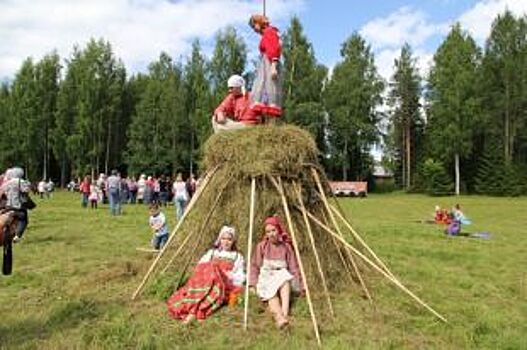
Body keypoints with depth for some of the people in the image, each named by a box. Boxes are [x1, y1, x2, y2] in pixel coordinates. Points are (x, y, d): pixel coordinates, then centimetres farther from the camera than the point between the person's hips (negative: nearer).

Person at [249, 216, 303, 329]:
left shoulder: (286, 246, 4)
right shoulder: (262, 246, 2)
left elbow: (293, 267, 6)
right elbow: (255, 265, 4)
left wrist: (298, 285, 2)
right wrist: (253, 283, -7)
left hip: (282, 276, 1)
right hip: (266, 278, -1)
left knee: (286, 281, -35)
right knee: (271, 293, -34)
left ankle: (285, 314, -45)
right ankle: (279, 317, -57)